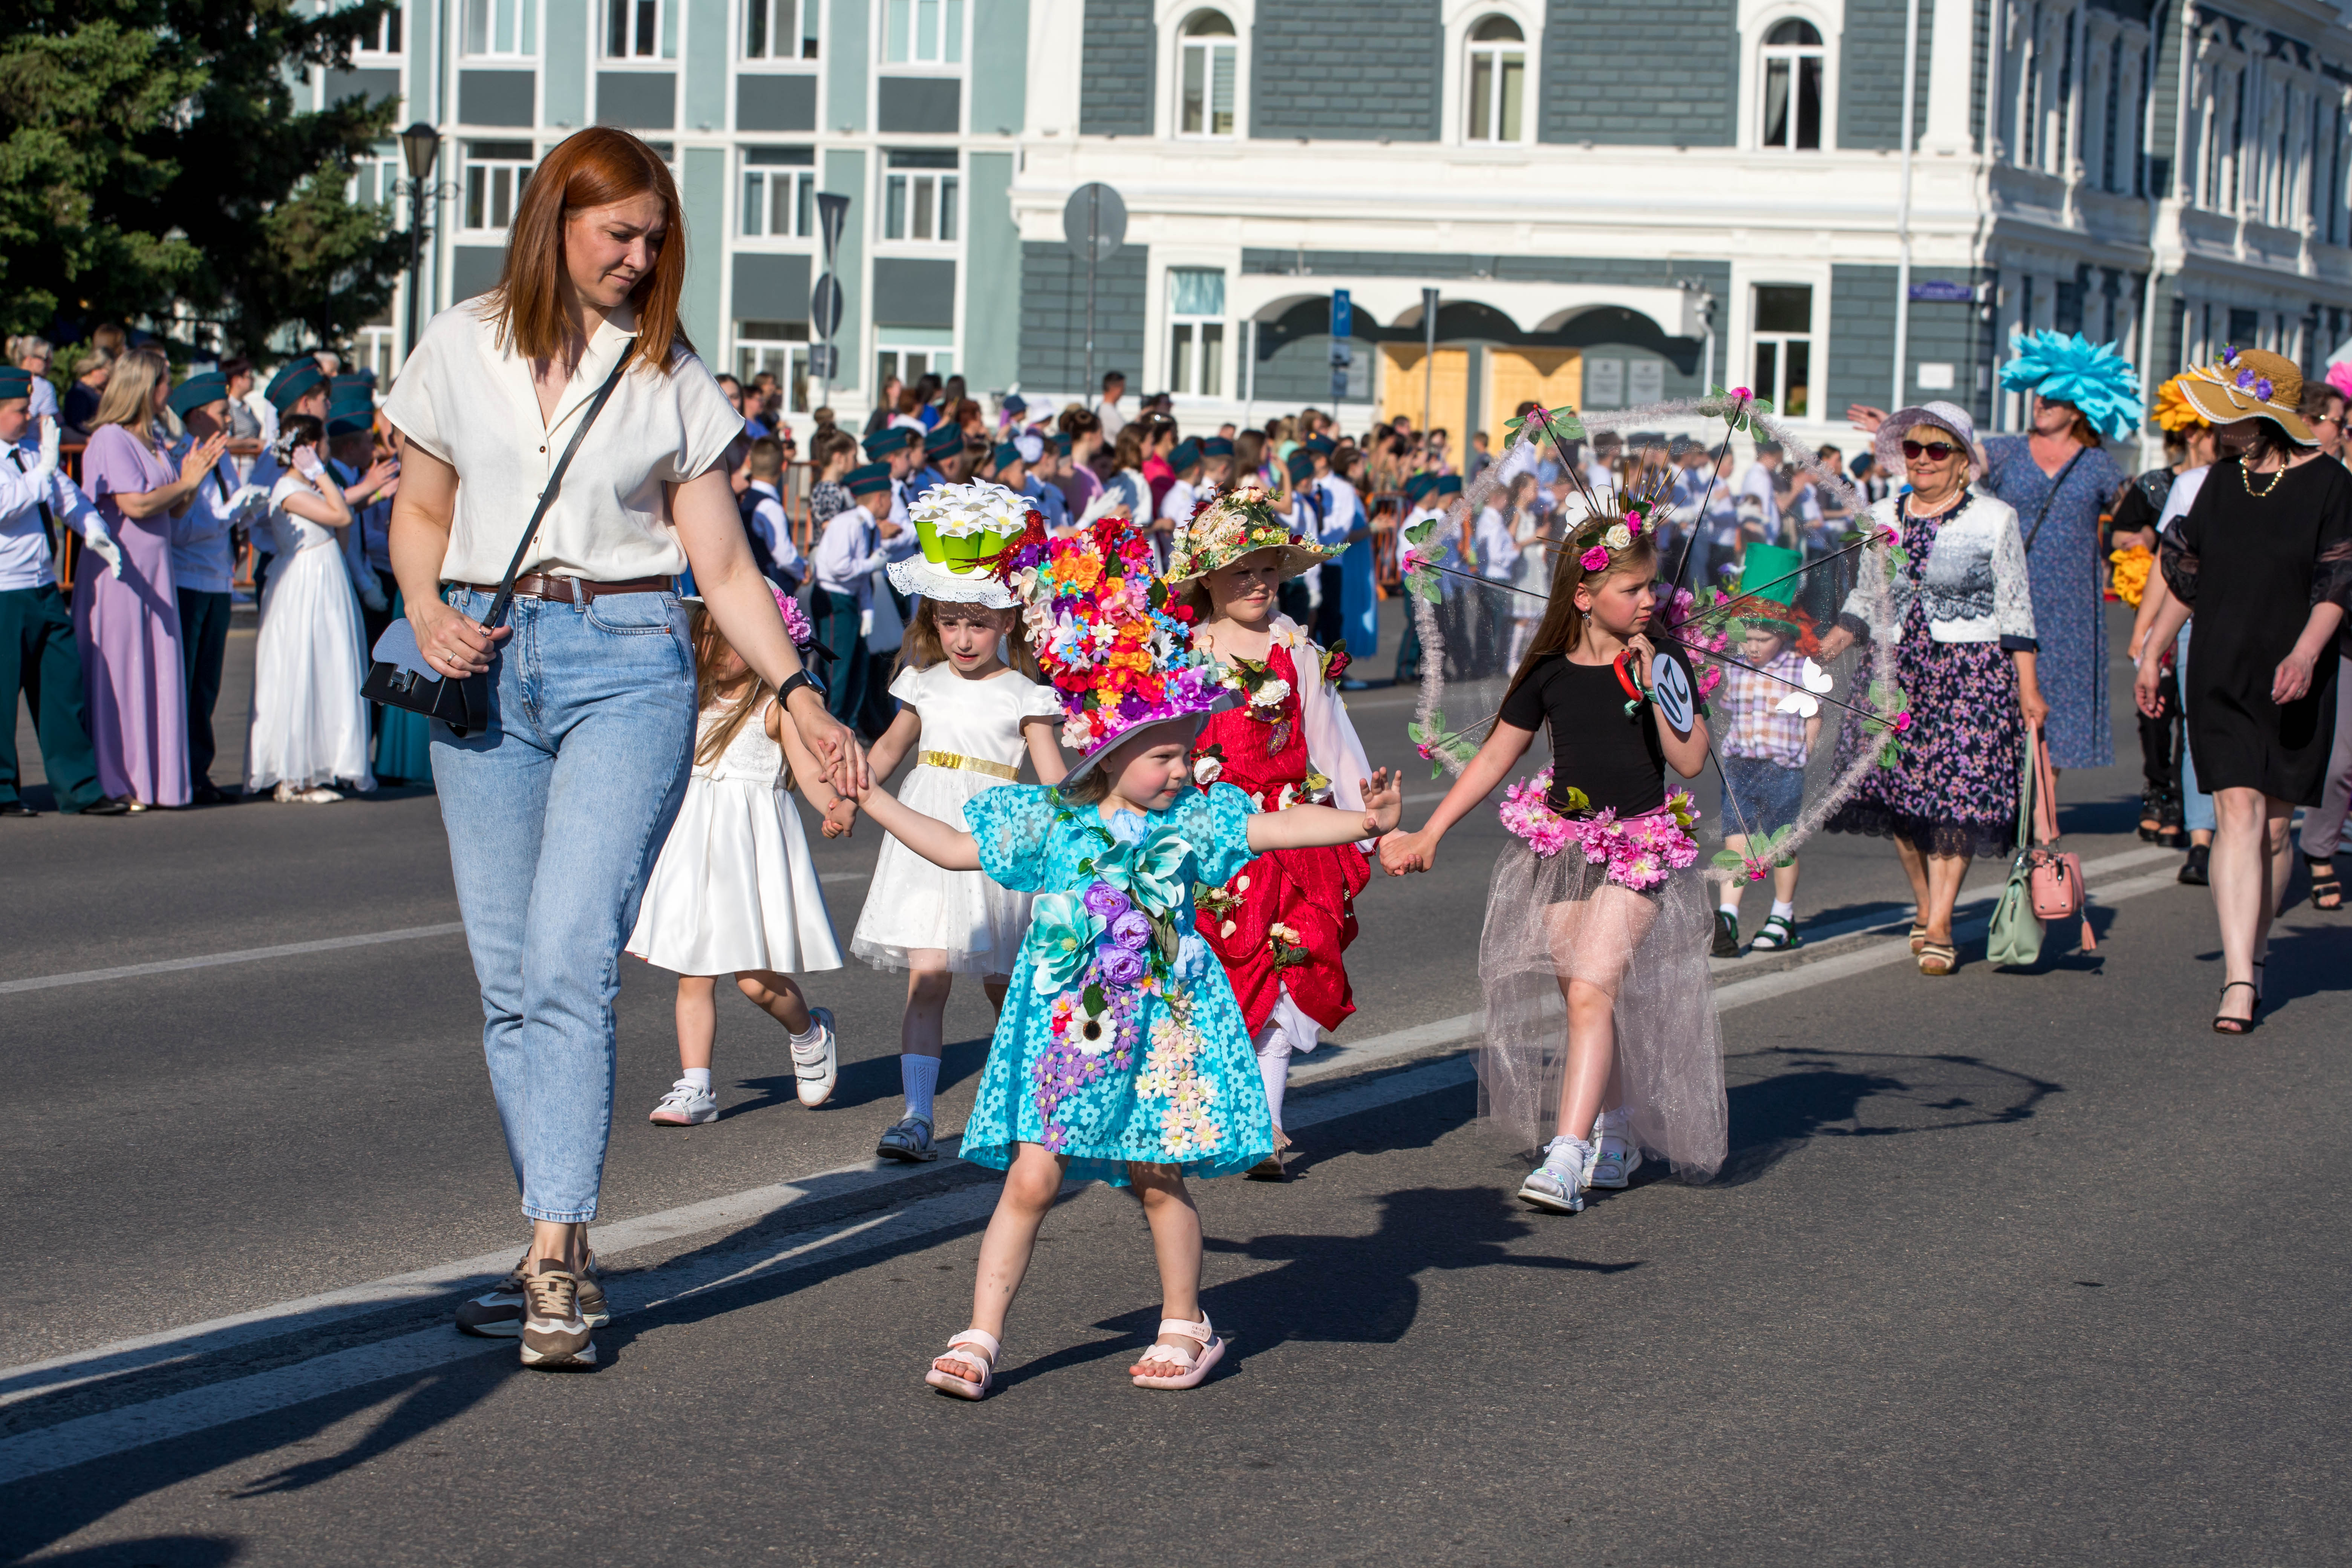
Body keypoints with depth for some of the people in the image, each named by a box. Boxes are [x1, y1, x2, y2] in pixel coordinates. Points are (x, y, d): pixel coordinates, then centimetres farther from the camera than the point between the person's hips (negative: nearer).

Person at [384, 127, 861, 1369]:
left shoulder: (670, 379, 5)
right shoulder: (462, 345, 8)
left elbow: (725, 567, 5)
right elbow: (420, 512, 16)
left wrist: (798, 694, -7)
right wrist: (429, 618, -3)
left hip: (624, 662, -2)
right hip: (487, 664, 2)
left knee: (568, 960, -14)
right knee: (506, 976, 2)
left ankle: (560, 1259, -14)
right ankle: (555, 1249, 11)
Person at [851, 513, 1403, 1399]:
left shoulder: (1191, 821, 1)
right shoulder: (1050, 821, 0)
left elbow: (1273, 827, -6)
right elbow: (955, 848, 7)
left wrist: (1361, 822, -19)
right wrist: (870, 800, 5)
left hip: (1158, 1023, 1)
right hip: (1063, 1025, 0)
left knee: (1158, 1179, 3)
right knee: (1031, 1177, -5)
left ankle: (1184, 1329, 20)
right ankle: (981, 1337, -2)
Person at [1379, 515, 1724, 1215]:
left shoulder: (1661, 660, -2)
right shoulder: (1550, 673, 2)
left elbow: (1691, 761, -8)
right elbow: (1495, 757, 10)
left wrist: (1651, 681, -16)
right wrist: (1427, 834, 9)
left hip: (1639, 851, -3)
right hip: (1561, 848, 3)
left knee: (1593, 992, -16)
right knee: (1581, 1001, 4)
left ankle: (1565, 1158, -20)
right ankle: (1616, 1136, 25)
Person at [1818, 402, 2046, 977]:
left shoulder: (1994, 519, 0)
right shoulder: (1883, 517, 11)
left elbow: (2015, 611, 0)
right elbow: (1865, 601, 18)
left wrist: (2027, 688, -5)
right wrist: (1823, 647, 3)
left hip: (1971, 673, -4)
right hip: (1896, 670, 4)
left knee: (1956, 793, -9)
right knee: (1897, 790, 2)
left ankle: (1940, 927, -4)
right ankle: (1925, 905, 21)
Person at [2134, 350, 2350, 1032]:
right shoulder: (2225, 477, 9)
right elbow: (2187, 573, 18)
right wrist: (2151, 653, 18)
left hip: (2293, 682, -2)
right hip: (2220, 674, 2)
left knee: (2274, 824, 6)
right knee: (2237, 811, -10)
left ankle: (2251, 960, 24)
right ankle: (2238, 980, -17)